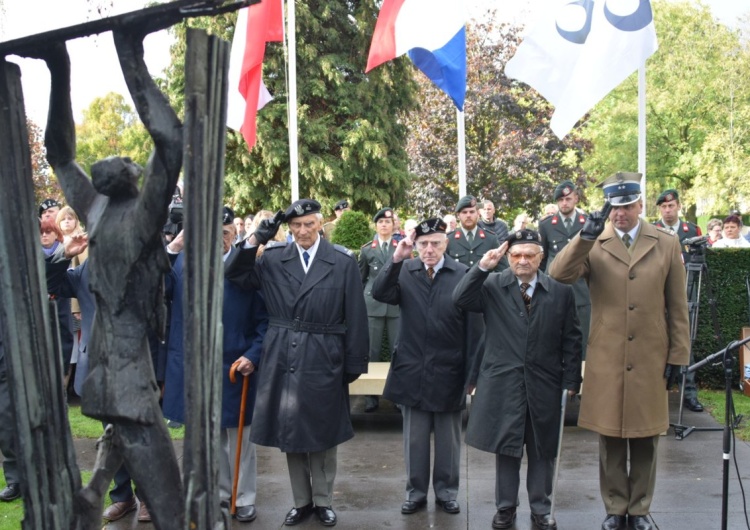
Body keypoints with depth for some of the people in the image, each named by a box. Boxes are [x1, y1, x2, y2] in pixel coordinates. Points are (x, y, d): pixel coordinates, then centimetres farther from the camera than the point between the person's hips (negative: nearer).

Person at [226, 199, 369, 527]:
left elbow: (355, 317, -3)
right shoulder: (274, 258, 3)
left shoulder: (343, 261, -4)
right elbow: (237, 278, 5)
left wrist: (355, 364, -3)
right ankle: (301, 500, 26)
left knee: (322, 430, 10)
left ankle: (323, 500, 26)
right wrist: (254, 241, -7)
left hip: (323, 360, -2)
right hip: (283, 358, 2)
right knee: (289, 430, 10)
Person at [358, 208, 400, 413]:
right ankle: (370, 396, 12)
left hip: (397, 304, 0)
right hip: (373, 305, 1)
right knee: (371, 351, 4)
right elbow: (361, 278, 14)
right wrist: (362, 300, 8)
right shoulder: (367, 249, 8)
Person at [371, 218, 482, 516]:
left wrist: (473, 373, -6)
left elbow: (473, 327, -6)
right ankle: (416, 491, 28)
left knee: (448, 438, 13)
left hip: (449, 372, -1)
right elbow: (379, 294, -16)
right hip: (412, 371, 2)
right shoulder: (405, 271, 0)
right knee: (414, 437, 13)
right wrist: (396, 259, -25)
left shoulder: (463, 274, -7)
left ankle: (446, 491, 29)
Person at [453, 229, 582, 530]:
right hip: (503, 383, 0)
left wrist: (571, 380, 0)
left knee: (542, 449, 12)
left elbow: (571, 339, 3)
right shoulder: (492, 287, -1)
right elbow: (460, 300, -14)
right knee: (505, 448, 10)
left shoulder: (561, 291, 0)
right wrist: (482, 268, -21)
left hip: (544, 384, 1)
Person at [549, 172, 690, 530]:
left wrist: (678, 355, 2)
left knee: (645, 439, 11)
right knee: (611, 439, 8)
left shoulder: (667, 243, 4)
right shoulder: (594, 244, 1)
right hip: (606, 360, 0)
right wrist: (586, 236, -24)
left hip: (651, 360, 1)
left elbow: (677, 307, 5)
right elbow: (559, 274, -16)